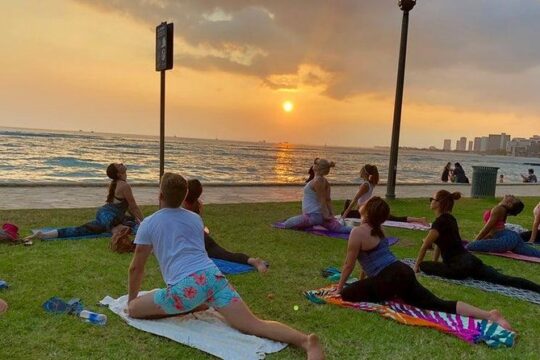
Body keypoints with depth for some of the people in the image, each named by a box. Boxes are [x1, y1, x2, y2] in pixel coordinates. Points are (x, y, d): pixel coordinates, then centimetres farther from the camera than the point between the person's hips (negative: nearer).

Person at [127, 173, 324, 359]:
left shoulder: (149, 223, 11)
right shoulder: (195, 218, 23)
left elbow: (136, 267, 17)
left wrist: (131, 299, 34)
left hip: (185, 287, -5)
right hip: (214, 277, 5)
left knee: (134, 309, 14)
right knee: (256, 325, -1)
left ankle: (190, 307, 2)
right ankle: (305, 340, -23)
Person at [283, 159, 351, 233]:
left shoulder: (317, 181, -17)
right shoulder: (324, 181, 8)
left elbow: (322, 200, -18)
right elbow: (328, 199, 9)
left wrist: (325, 215, -16)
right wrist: (331, 214, 11)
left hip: (312, 216, -8)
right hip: (318, 214, 8)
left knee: (286, 224, 2)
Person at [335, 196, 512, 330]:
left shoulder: (357, 232, -8)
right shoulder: (376, 230, 20)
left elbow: (349, 264, -1)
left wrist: (340, 287, 13)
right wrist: (362, 281, 39)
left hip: (391, 278, -9)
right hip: (403, 273, 9)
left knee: (347, 294, -3)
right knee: (439, 304, 2)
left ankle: (390, 296, -10)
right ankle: (489, 315, -11)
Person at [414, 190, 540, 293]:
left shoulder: (440, 221, -12)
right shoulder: (449, 218, 17)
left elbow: (425, 246, -8)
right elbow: (440, 243, 27)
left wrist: (416, 266, 4)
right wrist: (434, 263, 32)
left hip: (460, 266, -9)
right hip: (470, 260, 9)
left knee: (423, 266, 0)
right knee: (503, 279, -3)